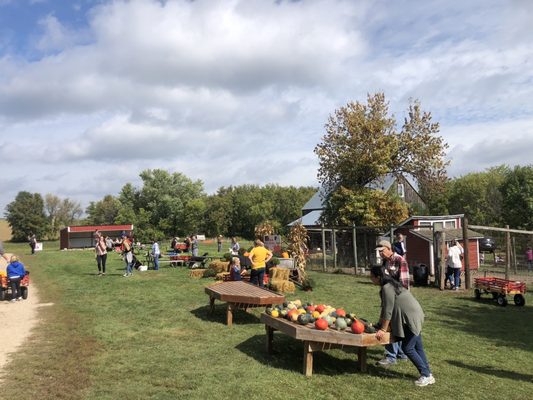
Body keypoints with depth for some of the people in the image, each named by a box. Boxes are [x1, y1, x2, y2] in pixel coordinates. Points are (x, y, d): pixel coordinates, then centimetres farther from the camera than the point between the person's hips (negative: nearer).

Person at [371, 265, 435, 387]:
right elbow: (384, 308, 16)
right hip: (413, 318, 10)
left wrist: (383, 330, -12)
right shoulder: (390, 285, 10)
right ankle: (427, 374, 21)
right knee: (417, 347, 13)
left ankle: (426, 375, 6)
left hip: (412, 319, -10)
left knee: (407, 348, -3)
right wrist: (380, 324, 19)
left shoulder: (387, 288, -21)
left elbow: (388, 311, -20)